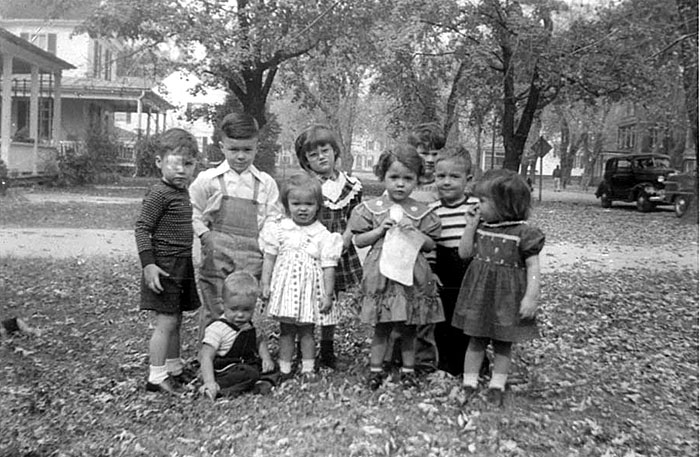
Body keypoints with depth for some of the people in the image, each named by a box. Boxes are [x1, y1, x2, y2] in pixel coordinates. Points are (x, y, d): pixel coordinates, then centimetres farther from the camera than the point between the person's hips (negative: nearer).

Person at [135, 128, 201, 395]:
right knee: (166, 322, -4)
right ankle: (156, 377, 6)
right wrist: (148, 265, -22)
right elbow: (142, 228, -17)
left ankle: (174, 368, 29)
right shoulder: (159, 193, -15)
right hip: (164, 267, -8)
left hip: (182, 266, 8)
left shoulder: (183, 192, 11)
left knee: (175, 321, 16)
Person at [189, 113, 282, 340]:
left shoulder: (266, 183, 9)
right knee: (214, 310, 1)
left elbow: (273, 221, 9)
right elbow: (193, 213, 11)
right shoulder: (208, 179, 5)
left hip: (251, 255, 1)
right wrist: (205, 235, -1)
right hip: (217, 253, -1)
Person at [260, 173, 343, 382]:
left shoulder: (323, 235, -5)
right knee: (286, 330, 10)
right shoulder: (279, 229, -1)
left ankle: (308, 368, 19)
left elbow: (328, 267, -4)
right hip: (284, 287, 1)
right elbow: (269, 258, 5)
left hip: (309, 289, -1)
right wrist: (265, 284, 0)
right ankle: (284, 369, 21)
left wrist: (328, 295, -5)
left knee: (306, 330, 8)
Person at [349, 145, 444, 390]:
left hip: (411, 276, 1)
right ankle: (375, 369, 21)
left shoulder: (422, 212, 3)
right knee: (381, 327, 7)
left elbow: (431, 244, 6)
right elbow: (359, 240, 3)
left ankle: (408, 369, 27)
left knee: (408, 328, 11)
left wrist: (414, 232, -11)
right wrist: (380, 230, -11)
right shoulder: (371, 208, 2)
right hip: (381, 275, -1)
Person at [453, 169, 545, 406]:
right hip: (479, 292, 4)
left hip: (507, 296, -4)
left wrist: (531, 296, -17)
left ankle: (497, 385, 24)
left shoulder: (524, 233, -12)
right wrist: (470, 226, -4)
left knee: (503, 343, 11)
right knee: (476, 340, 11)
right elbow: (464, 253, 4)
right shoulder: (482, 227, 3)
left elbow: (533, 266, -11)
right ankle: (469, 383, 22)